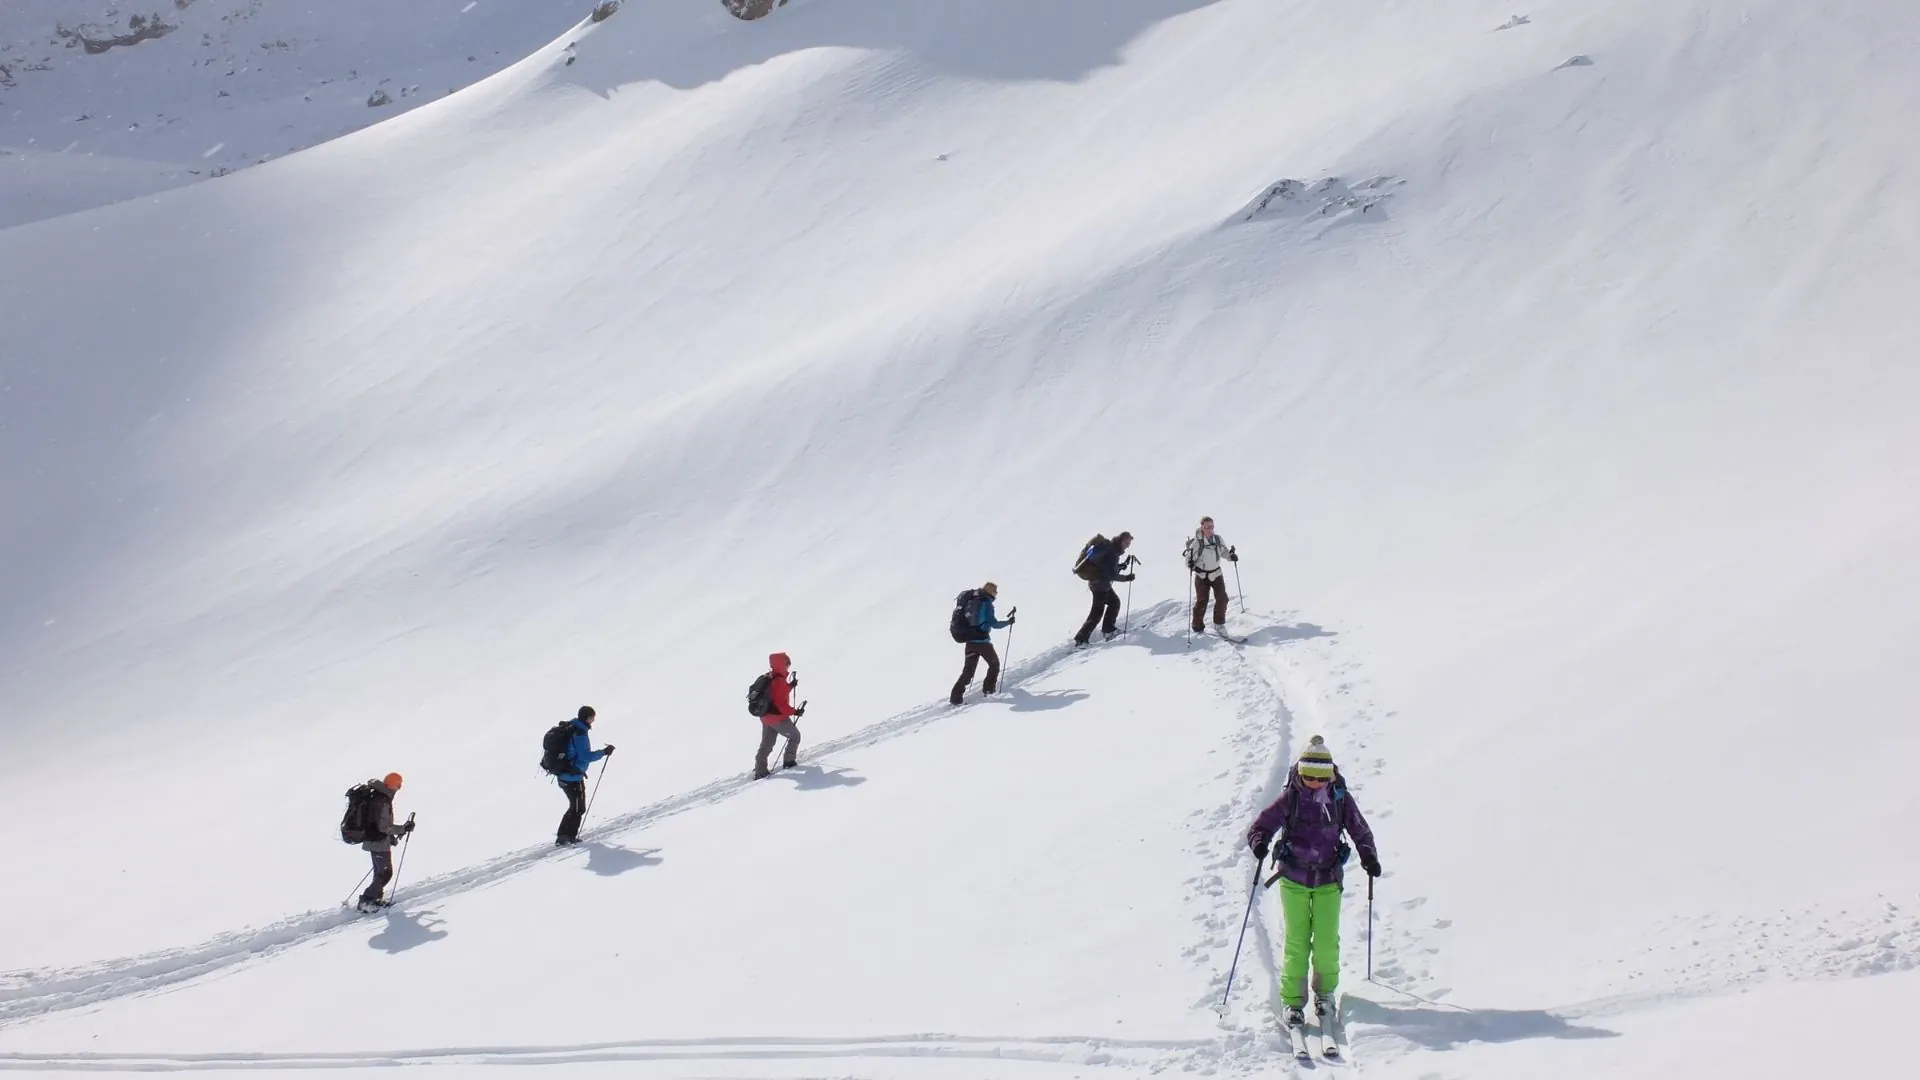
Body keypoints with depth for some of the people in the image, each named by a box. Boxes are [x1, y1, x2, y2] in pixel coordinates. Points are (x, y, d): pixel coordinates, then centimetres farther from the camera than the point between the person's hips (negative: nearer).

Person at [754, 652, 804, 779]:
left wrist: (790, 685, 16)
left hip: (766, 717, 8)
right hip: (778, 718, -8)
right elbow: (780, 703, -26)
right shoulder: (780, 681, -22)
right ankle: (788, 761, 17)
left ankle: (760, 772, 10)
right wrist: (795, 712, -22)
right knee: (795, 736, 15)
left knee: (766, 745, 13)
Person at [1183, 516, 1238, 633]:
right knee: (1201, 601, -3)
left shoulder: (1218, 538, -5)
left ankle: (1219, 623, 21)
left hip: (1216, 574, 4)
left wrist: (1231, 556, -8)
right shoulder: (1197, 542, -17)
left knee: (1222, 599, 1)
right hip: (1202, 576, -4)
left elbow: (1223, 551, 11)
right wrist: (1190, 564, -34)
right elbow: (1190, 558, -13)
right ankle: (1198, 627, 14)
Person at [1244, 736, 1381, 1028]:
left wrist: (1369, 857, -8)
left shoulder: (1340, 798, -1)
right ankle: (1292, 1001, 7)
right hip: (1294, 880, -1)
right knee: (1296, 941, -3)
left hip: (1328, 880, 1)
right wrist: (1258, 842, -26)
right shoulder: (1289, 799, -5)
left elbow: (1360, 831, 8)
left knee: (1327, 940, -2)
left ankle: (1325, 991, 22)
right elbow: (1261, 826, -4)